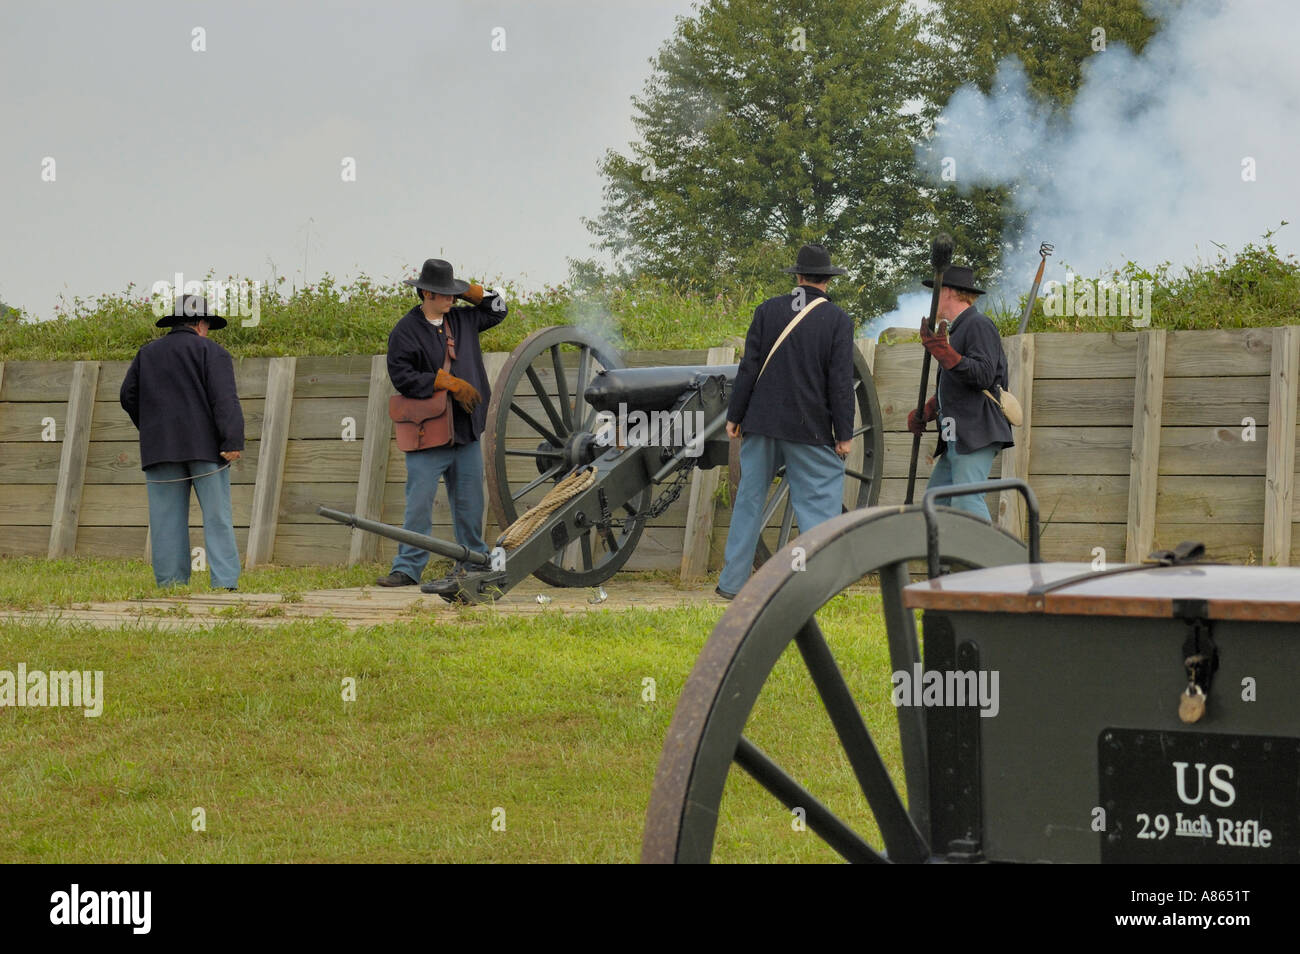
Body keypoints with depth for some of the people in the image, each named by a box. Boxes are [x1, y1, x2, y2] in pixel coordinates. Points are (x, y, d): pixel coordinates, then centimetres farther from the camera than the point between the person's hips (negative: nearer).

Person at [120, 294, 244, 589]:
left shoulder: (147, 354, 16)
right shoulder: (211, 352, 1)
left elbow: (128, 397, 16)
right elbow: (224, 399, -11)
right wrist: (232, 443, -17)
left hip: (160, 449, 4)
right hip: (204, 445, -3)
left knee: (167, 520, 3)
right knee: (217, 517, -4)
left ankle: (170, 583, -1)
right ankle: (225, 582, -13)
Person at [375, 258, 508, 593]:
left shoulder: (462, 320, 11)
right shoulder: (405, 332, -7)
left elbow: (497, 310, 26)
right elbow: (403, 378, -15)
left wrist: (469, 291, 8)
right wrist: (449, 382, -17)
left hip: (466, 433, 6)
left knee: (469, 502, 12)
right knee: (419, 503, -6)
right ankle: (407, 568, -2)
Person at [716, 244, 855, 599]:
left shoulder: (768, 310, 1)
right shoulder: (838, 320, -5)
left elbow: (749, 368, 0)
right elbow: (841, 382, -8)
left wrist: (734, 416, 6)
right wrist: (844, 434, -4)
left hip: (762, 423, 3)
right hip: (811, 430, -3)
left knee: (749, 497, 12)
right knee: (820, 502, 3)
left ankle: (732, 582, 16)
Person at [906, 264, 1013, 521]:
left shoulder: (979, 325, -6)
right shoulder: (956, 330, 24)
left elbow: (983, 376, -19)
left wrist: (943, 353, -26)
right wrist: (923, 413, 9)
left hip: (977, 433, -10)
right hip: (955, 440, 10)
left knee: (967, 502, -21)